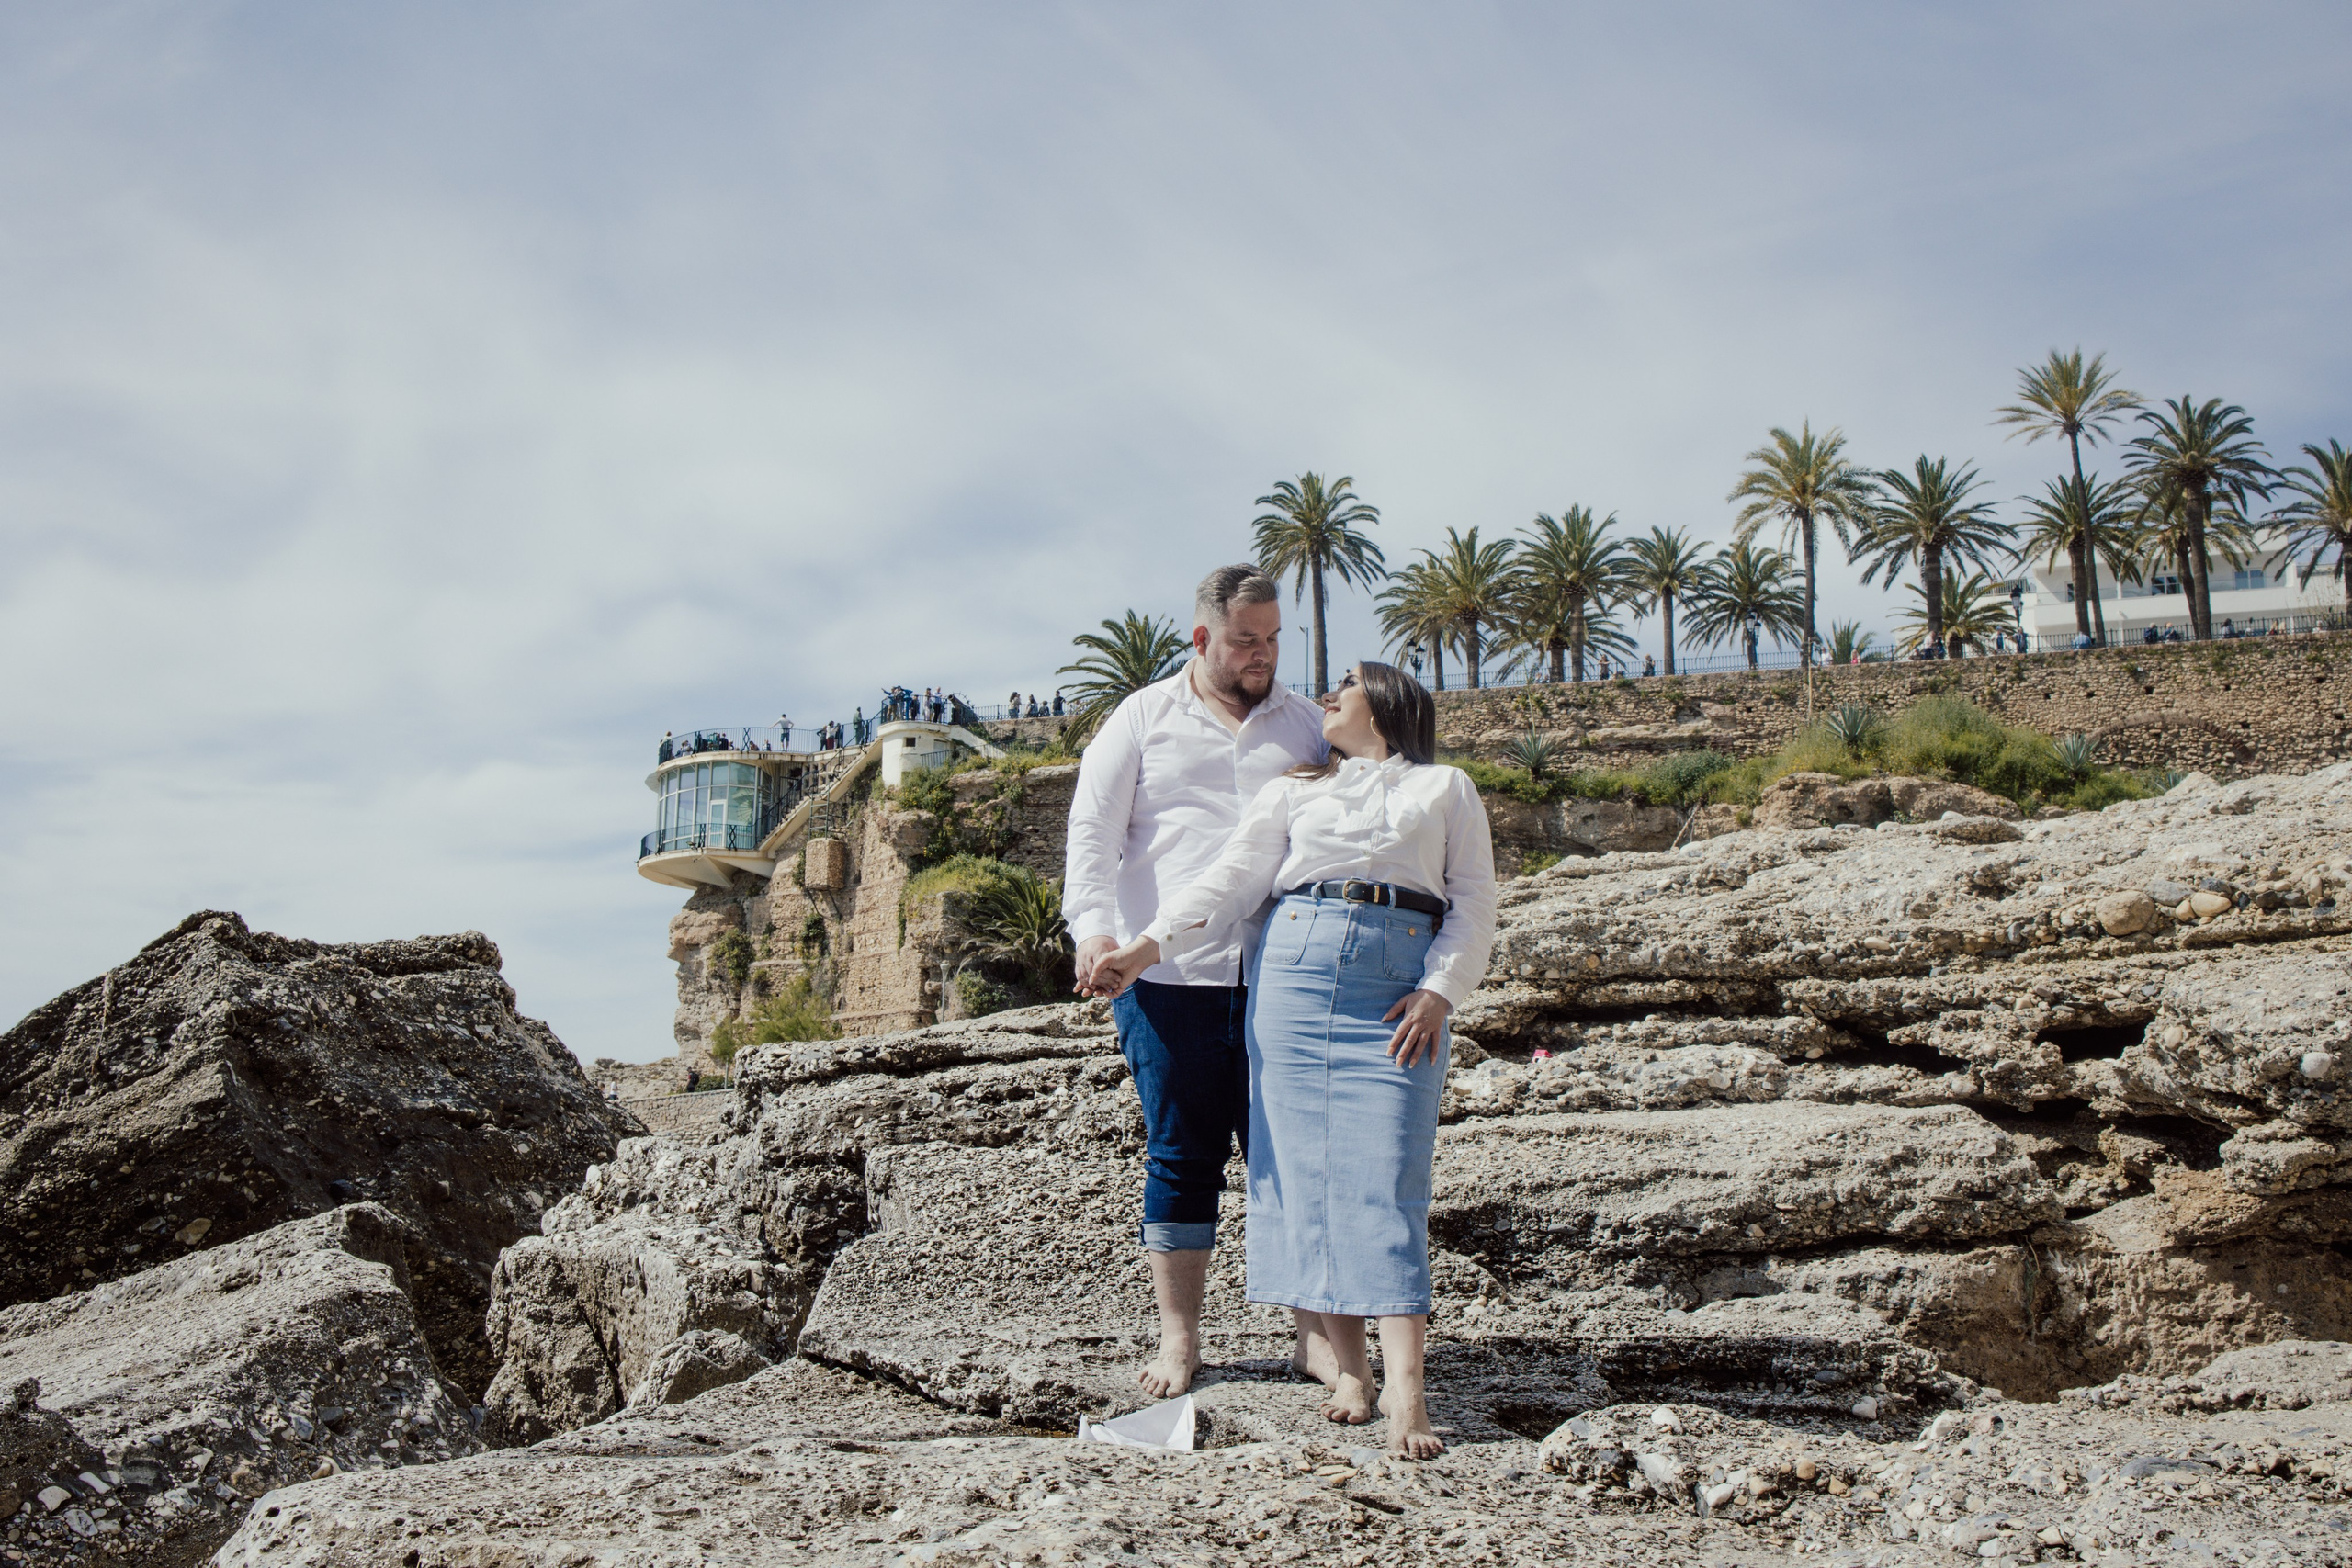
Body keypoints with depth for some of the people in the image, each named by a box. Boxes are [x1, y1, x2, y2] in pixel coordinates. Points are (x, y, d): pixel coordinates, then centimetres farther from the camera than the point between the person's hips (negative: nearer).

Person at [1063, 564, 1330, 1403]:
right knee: (1180, 1157, 4)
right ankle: (1178, 1338, 14)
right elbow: (1092, 829, 1)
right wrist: (1093, 923, -14)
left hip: (1286, 977, 2)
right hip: (1167, 978, -1)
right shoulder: (1142, 720, 8)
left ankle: (1315, 1333, 14)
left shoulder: (1308, 724, 15)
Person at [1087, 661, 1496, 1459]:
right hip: (1295, 967, 3)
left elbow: (1474, 904, 10)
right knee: (1305, 1171, -5)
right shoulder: (1294, 790, 22)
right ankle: (1349, 1369, 3)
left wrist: (1439, 991, -6)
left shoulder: (1447, 789, 18)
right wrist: (1146, 946, -1)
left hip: (1401, 982, -2)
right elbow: (1233, 879, 13)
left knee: (1385, 1179, -12)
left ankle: (1406, 1391, -17)